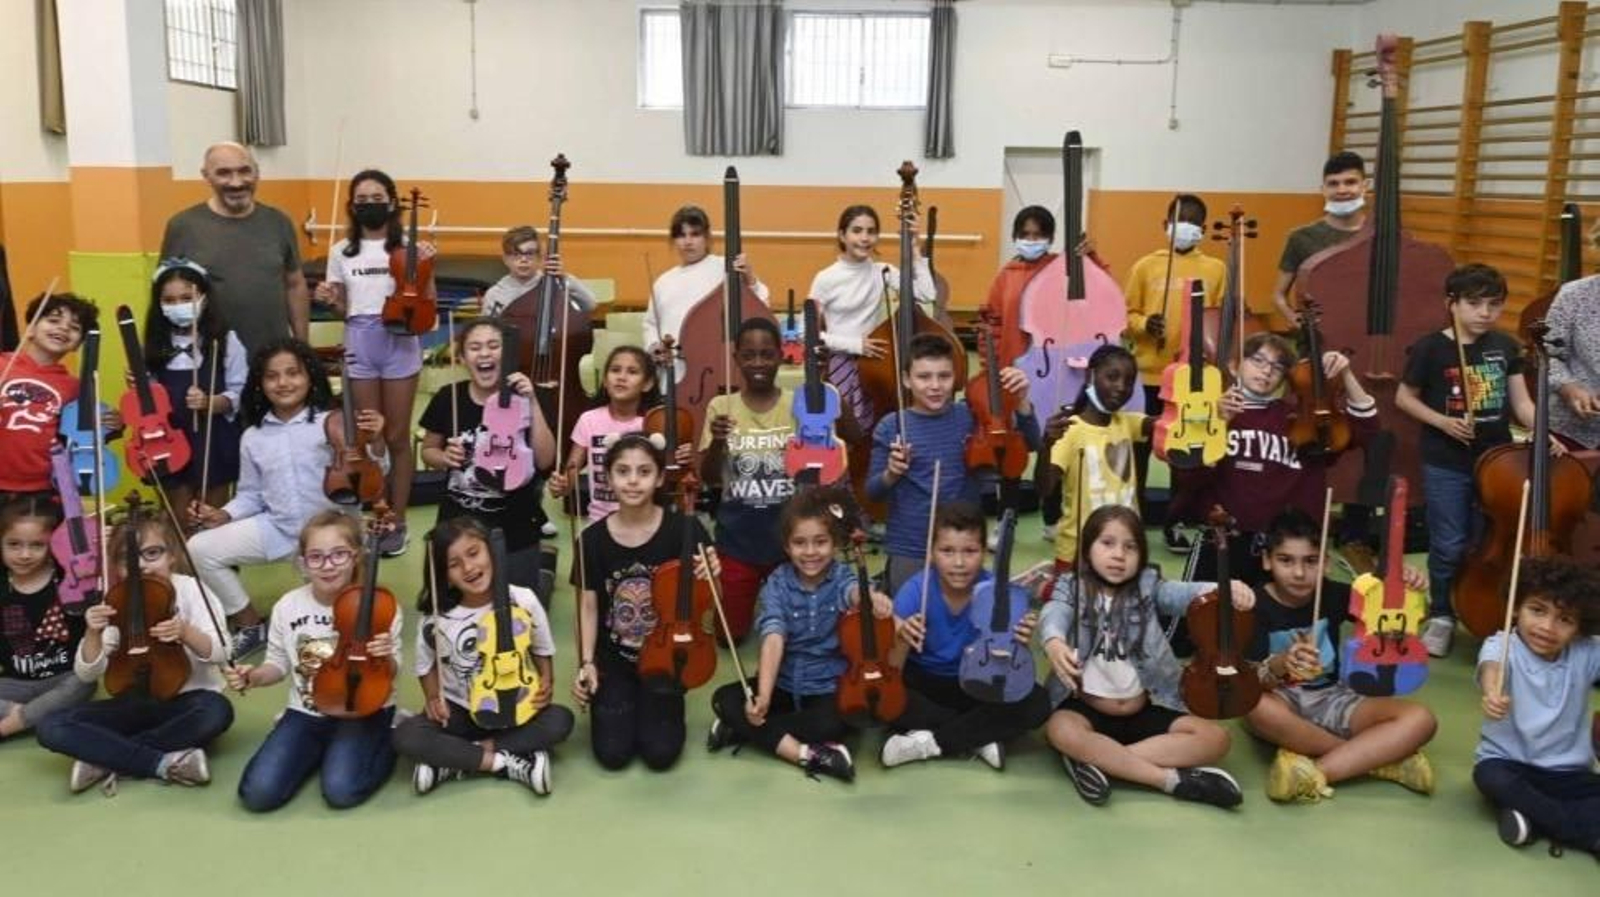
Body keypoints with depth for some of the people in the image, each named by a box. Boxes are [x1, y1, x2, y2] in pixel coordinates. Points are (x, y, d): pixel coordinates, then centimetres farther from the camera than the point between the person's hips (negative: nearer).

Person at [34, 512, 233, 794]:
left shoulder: (190, 590, -8)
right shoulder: (116, 604, 0)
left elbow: (220, 653, -17)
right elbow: (87, 674, -4)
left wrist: (186, 632, -35)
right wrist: (94, 634, -22)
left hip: (186, 701, -3)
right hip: (135, 704, 3)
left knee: (217, 710, -38)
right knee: (52, 727, -17)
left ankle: (107, 758, -21)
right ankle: (164, 762, -23)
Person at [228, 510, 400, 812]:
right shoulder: (287, 607, -7)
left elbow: (390, 673, -4)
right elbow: (279, 665, 8)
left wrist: (386, 658, -28)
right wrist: (253, 676, -13)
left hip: (362, 711, -4)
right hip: (306, 713, 4)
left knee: (341, 791, -25)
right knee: (258, 793, -12)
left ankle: (386, 743, 5)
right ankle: (321, 750, 16)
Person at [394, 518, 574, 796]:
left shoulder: (523, 601, -14)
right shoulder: (436, 618, -13)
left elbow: (543, 651, 2)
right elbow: (427, 665, 5)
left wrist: (546, 684, -14)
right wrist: (433, 698, -11)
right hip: (460, 713, -1)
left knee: (559, 720, -28)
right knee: (406, 736, -27)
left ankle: (452, 761, -20)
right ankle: (506, 762, -22)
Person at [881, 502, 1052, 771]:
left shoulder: (997, 591, -20)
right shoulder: (915, 591, -22)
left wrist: (1020, 646, -37)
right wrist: (901, 642, -44)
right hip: (923, 681, -1)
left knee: (1036, 703, -25)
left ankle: (928, 742, -18)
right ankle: (979, 736, -17)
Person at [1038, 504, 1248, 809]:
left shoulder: (1147, 586, 3)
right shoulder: (1071, 588, -1)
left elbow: (1183, 593, -18)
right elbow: (1054, 614, -23)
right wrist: (1054, 641, -49)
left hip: (1146, 712, 3)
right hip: (1087, 709, -2)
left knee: (1215, 738, -17)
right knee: (1060, 730, -35)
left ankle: (1097, 758, -22)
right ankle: (1172, 778, -28)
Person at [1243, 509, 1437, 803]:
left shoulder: (1332, 595, -1)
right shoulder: (1256, 605, -13)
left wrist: (1408, 588, -19)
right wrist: (1280, 664, -45)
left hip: (1331, 699, 4)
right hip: (1283, 701, -4)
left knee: (1420, 719, -18)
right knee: (1257, 707, -41)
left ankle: (1317, 771, -29)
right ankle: (1378, 758, -23)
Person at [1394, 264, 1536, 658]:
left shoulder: (1506, 347, 2)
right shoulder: (1431, 348, -10)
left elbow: (1521, 403, 3)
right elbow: (1404, 397, -2)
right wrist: (1442, 421, -15)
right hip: (1446, 465, -3)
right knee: (1449, 546, 3)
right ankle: (1441, 616, 22)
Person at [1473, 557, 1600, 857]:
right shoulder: (1502, 646, -14)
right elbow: (1491, 665, -39)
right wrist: (1492, 692, -61)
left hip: (1569, 773, 2)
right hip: (1510, 763, -2)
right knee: (1489, 776, -34)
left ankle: (1536, 816, -21)